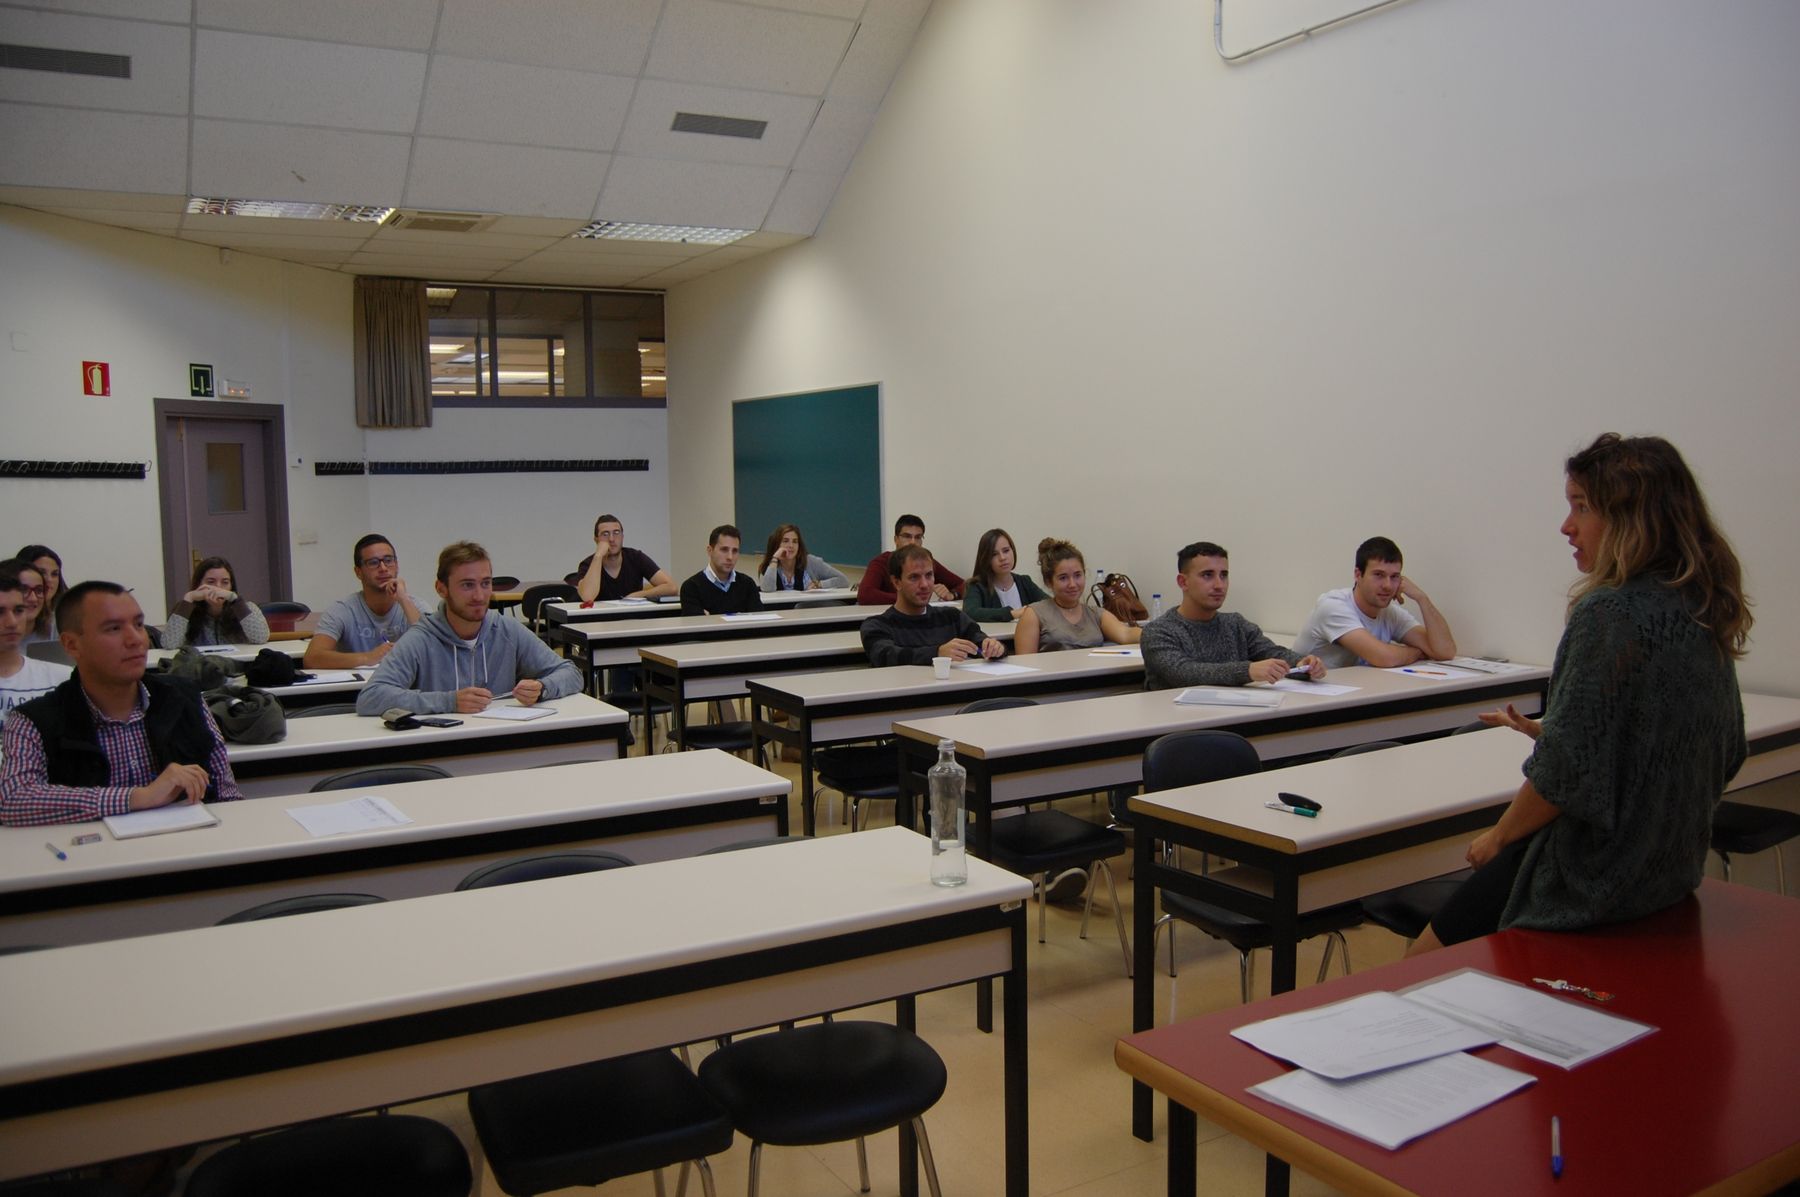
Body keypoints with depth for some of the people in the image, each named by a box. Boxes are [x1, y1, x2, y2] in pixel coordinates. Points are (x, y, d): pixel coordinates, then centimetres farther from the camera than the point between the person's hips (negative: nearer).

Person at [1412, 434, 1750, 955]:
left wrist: (1497, 837, -4)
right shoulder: (1703, 612, 5)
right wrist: (1540, 730, 19)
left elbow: (1565, 773, -22)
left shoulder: (1608, 614, -21)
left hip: (1595, 877, -9)